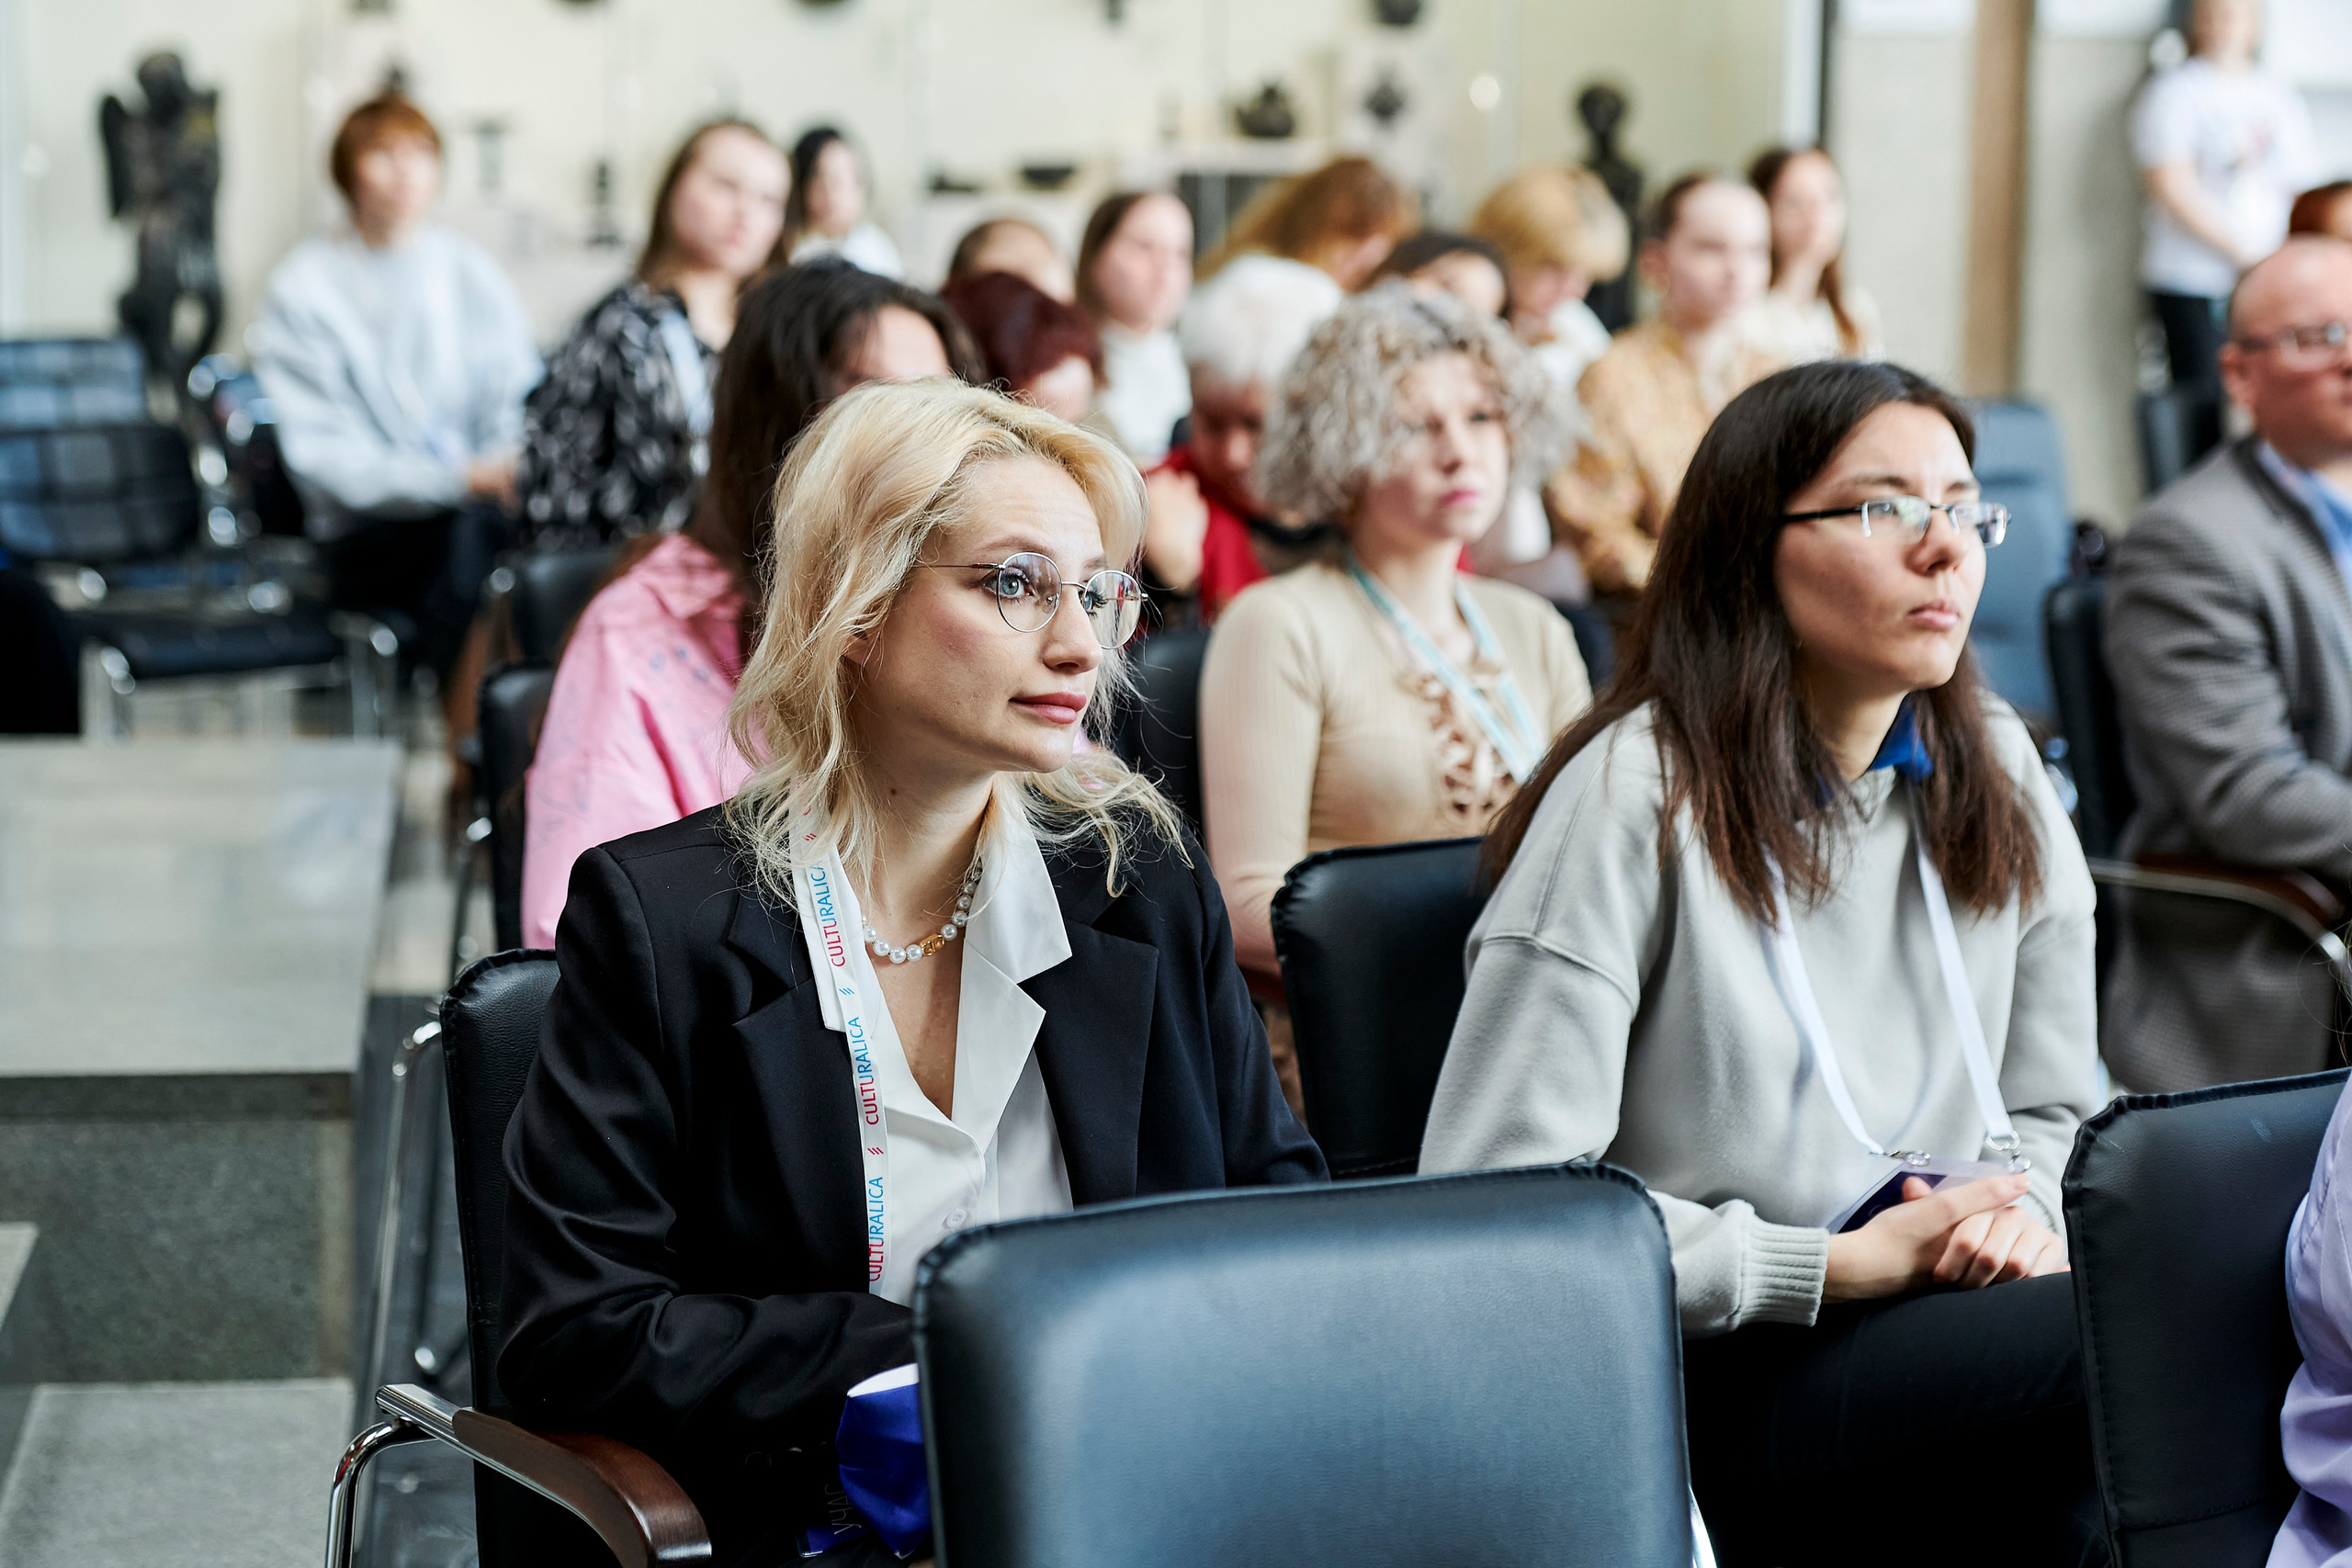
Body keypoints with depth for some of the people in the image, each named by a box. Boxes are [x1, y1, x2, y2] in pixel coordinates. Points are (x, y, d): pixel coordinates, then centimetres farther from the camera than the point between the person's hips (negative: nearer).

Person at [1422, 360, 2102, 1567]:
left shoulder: (1995, 779, 11)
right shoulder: (1637, 796, -9)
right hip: (1704, 1389, -6)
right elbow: (1497, 1197, -14)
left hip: (1933, 1325, 6)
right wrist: (1840, 1263, -15)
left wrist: (2019, 1217, -3)